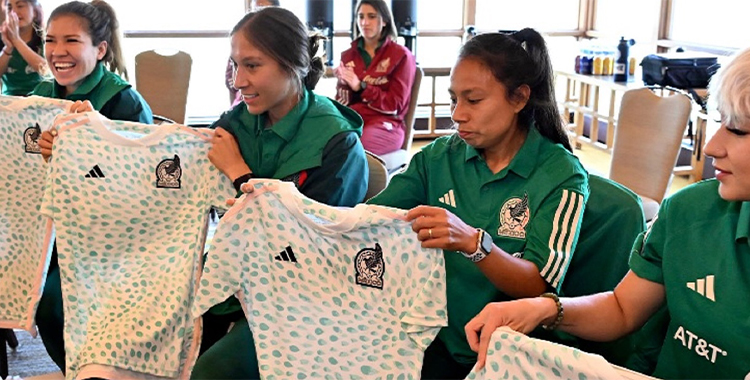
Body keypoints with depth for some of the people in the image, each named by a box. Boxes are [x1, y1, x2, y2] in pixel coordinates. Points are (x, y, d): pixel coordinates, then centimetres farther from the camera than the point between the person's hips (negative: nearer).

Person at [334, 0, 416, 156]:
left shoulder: (401, 55, 5)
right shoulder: (347, 55, 17)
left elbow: (395, 104, -1)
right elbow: (342, 100, 14)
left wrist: (360, 87, -12)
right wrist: (345, 84, -9)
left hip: (385, 124, -3)